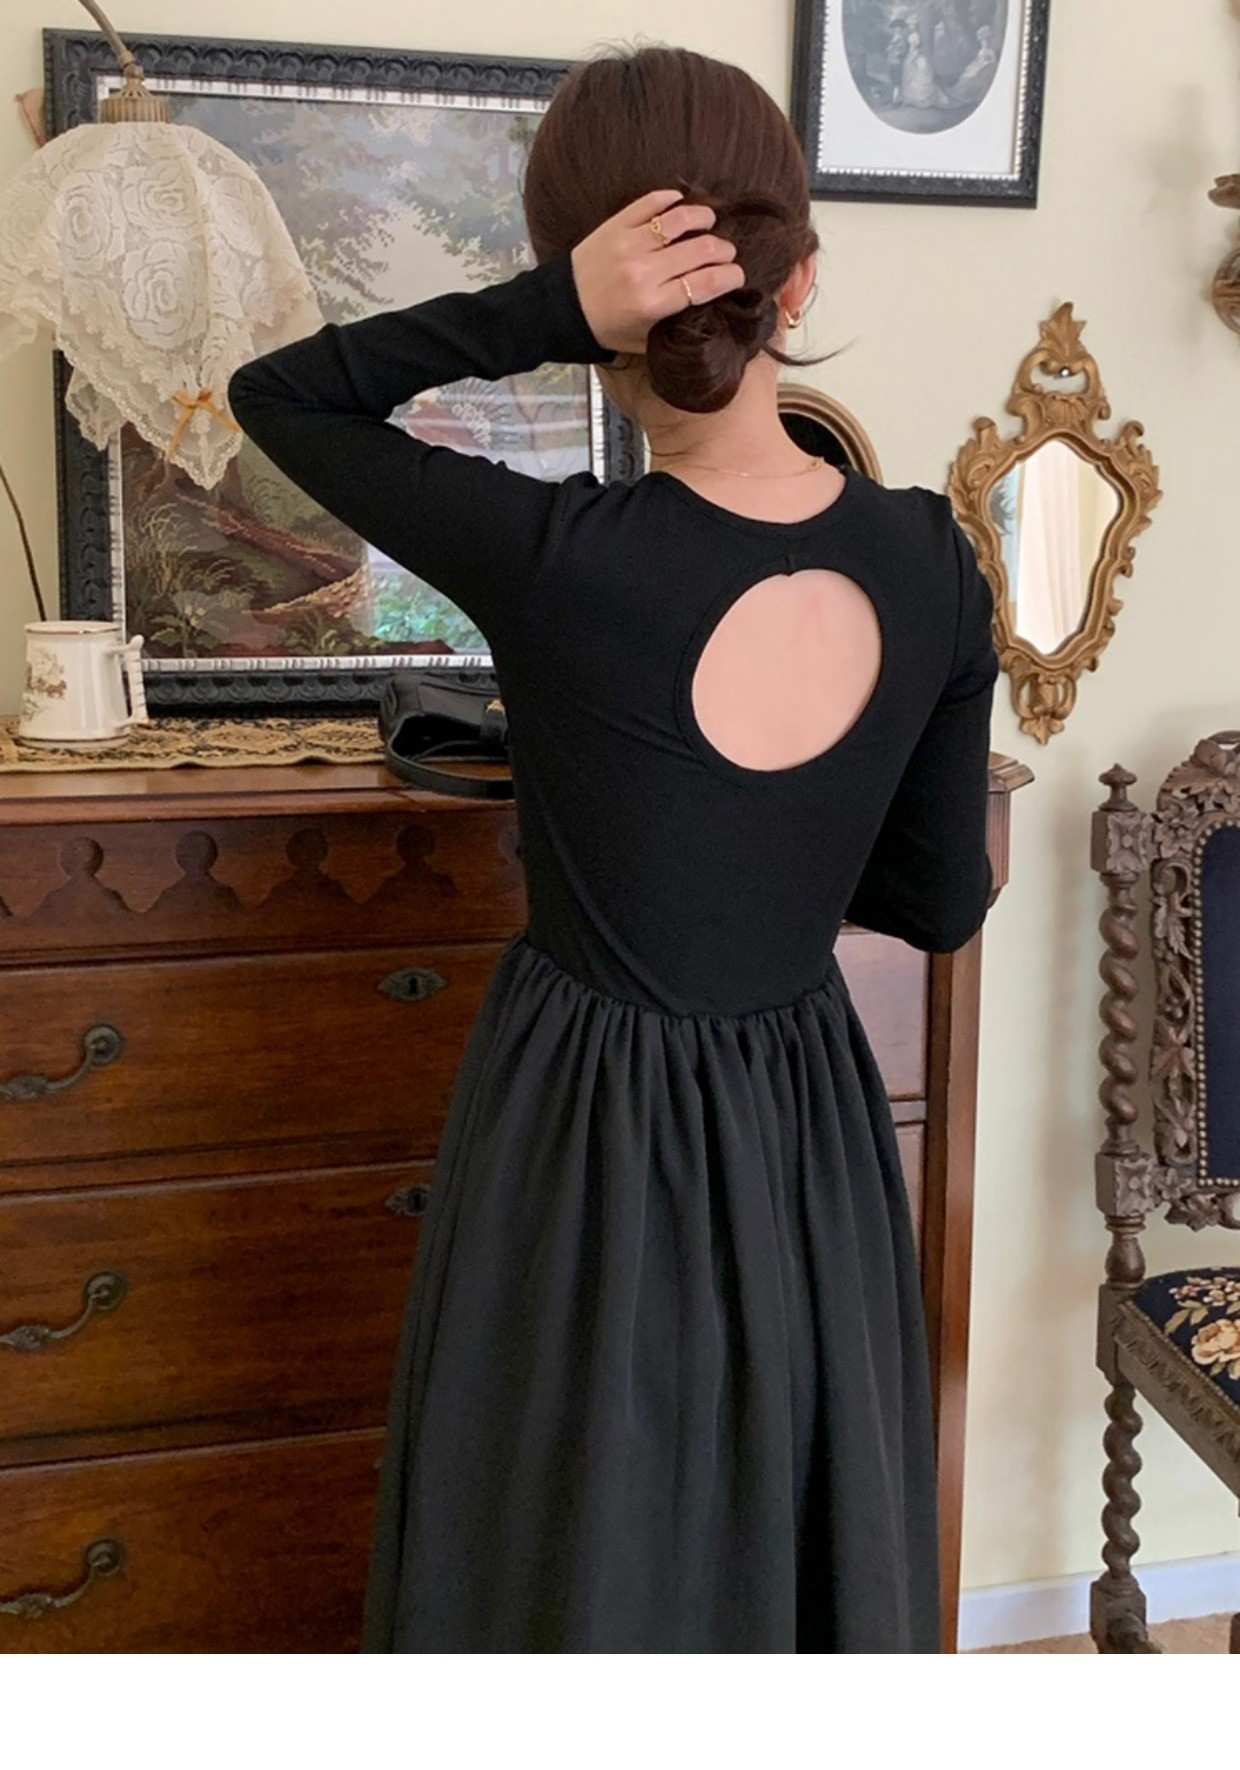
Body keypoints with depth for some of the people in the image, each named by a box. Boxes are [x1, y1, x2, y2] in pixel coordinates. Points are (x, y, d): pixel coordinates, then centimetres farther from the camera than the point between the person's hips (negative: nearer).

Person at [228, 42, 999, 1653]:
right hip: (809, 1142, 4)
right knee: (807, 1559, 24)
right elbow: (940, 904, 0)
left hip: (592, 1144, -4)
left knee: (582, 1577, 18)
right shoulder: (931, 563, -10)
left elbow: (275, 394, -7)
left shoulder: (558, 560, -23)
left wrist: (545, 311, -19)